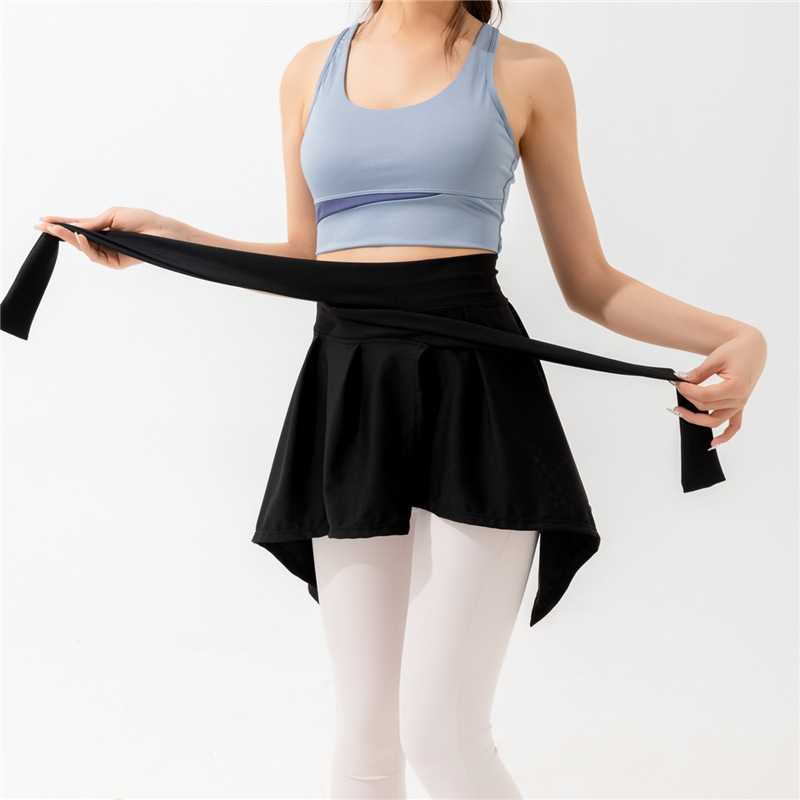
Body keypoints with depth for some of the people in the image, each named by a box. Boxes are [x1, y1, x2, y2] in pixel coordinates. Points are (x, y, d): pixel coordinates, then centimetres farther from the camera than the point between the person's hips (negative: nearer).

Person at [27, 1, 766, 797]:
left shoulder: (527, 72, 7)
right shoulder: (312, 70, 15)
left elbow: (589, 283, 7)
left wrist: (736, 336, -8)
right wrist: (167, 235, 13)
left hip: (475, 384, -3)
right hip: (348, 393, 3)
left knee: (441, 734, -8)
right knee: (365, 731, 8)